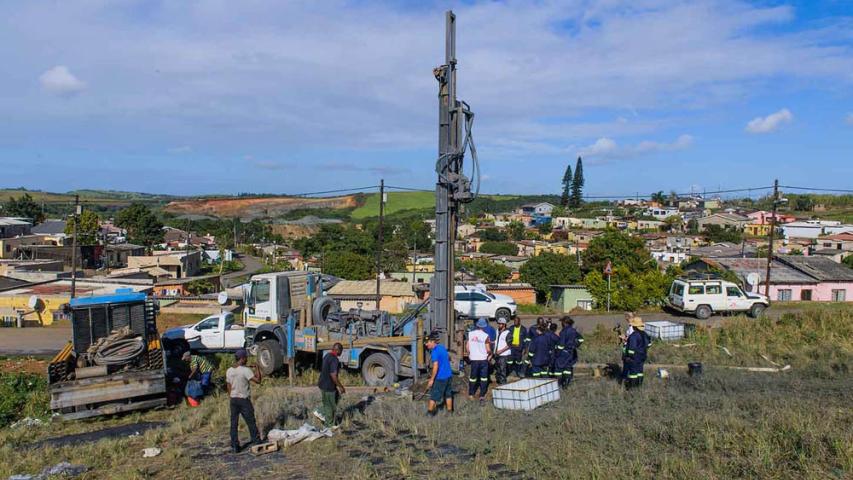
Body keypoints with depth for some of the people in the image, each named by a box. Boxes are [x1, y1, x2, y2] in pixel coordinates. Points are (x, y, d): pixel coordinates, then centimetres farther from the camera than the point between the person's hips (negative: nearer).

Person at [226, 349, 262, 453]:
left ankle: (234, 446, 11)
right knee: (251, 422, 7)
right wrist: (257, 368, -7)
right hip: (244, 399, -5)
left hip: (233, 399, 5)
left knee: (233, 424, 9)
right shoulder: (245, 370, -15)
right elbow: (258, 380, -19)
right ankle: (256, 442, 14)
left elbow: (229, 387, 10)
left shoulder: (229, 371, 4)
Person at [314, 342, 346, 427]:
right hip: (329, 386, -9)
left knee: (337, 397, 23)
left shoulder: (327, 356, 7)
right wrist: (341, 387, -18)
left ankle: (320, 412, 22)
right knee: (330, 406, 6)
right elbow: (333, 375, -28)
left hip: (323, 384, 9)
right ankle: (329, 426, 19)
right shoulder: (334, 359, -24)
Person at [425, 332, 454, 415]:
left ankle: (430, 412, 9)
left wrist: (431, 379, -20)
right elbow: (448, 358, 24)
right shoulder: (442, 347, 8)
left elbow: (435, 366, -24)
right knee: (448, 394, 20)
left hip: (441, 378, -8)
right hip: (449, 375, 8)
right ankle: (450, 411, 28)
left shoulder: (434, 352, -18)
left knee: (434, 396, 3)